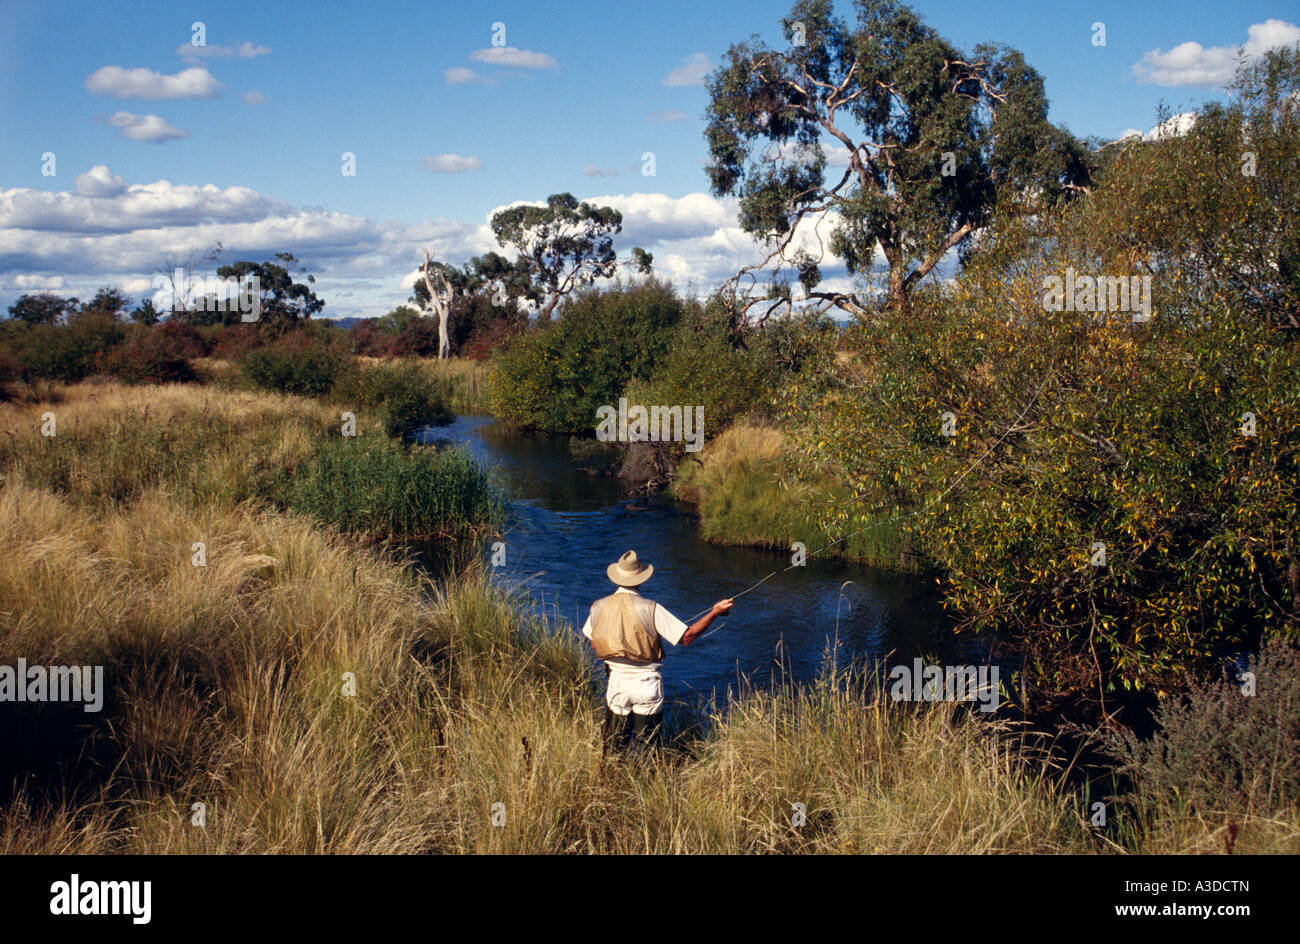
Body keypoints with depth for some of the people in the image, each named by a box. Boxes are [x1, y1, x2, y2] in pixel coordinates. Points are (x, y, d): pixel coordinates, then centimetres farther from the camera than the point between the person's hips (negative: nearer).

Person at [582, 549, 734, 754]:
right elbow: (687, 637, -12)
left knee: (614, 745, 14)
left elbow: (594, 644, 11)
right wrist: (715, 612, -5)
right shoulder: (649, 608, -15)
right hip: (646, 683, -3)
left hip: (616, 681, 3)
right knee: (647, 746, 9)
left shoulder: (599, 607, -3)